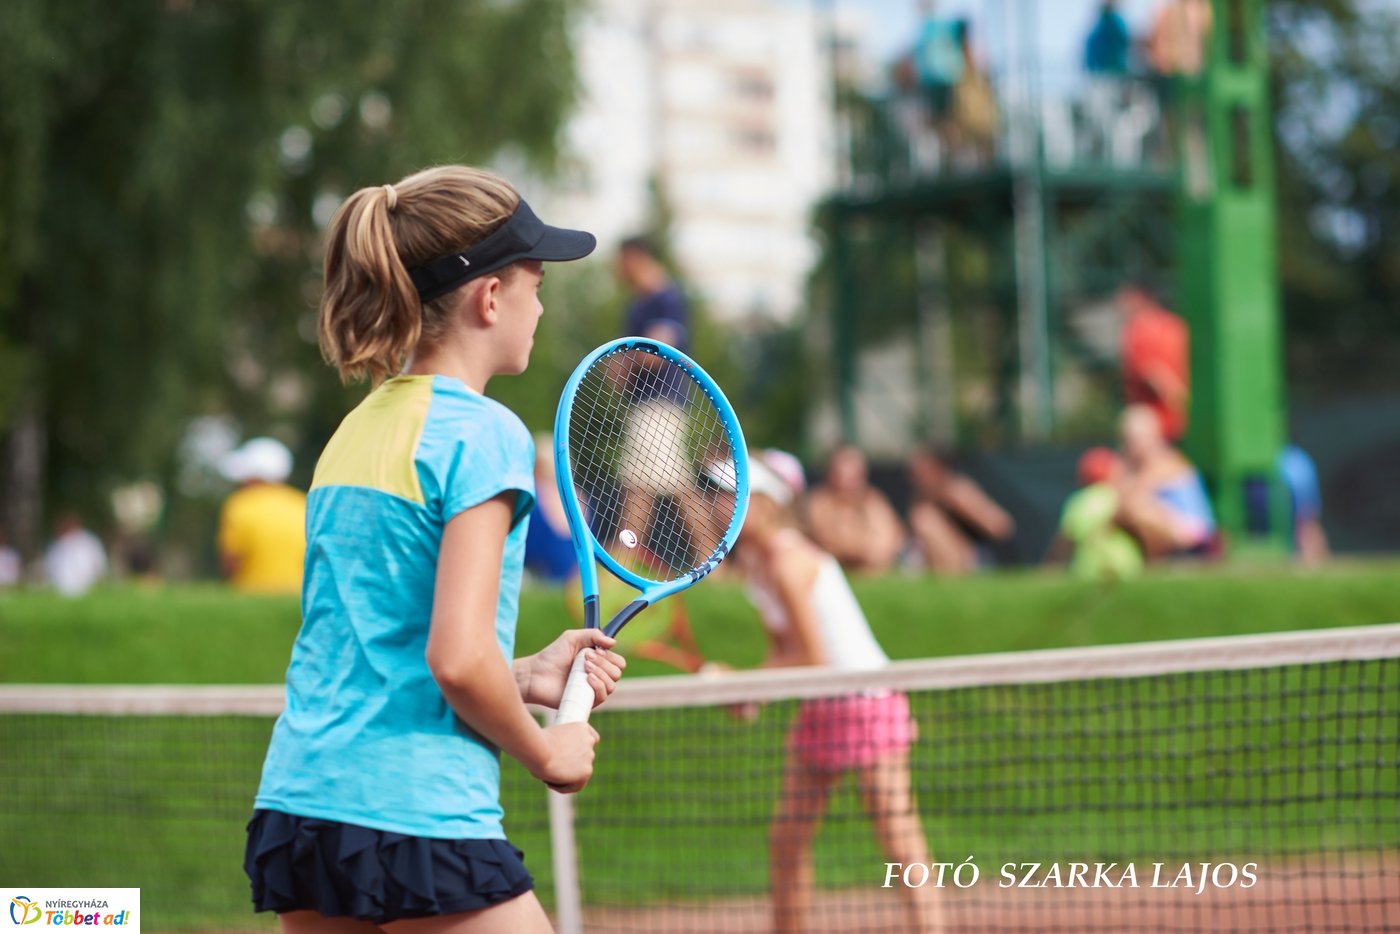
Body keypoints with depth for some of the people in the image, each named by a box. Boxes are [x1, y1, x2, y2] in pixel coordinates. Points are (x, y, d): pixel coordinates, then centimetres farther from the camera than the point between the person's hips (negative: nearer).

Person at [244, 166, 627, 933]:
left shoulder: (356, 430, 15)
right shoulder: (481, 433, -9)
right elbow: (457, 659, -17)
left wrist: (524, 677, 15)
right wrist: (545, 753, -1)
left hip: (295, 803, 8)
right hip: (421, 814, -8)